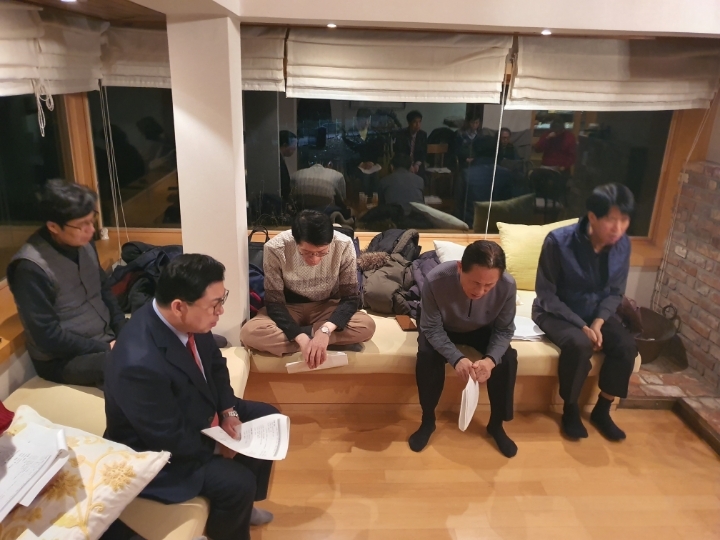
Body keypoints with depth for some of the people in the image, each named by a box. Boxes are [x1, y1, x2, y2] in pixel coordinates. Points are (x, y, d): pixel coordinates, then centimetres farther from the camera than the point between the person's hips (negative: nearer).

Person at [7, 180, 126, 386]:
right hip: (62, 358, -7)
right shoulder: (31, 267, -21)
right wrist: (106, 348, -18)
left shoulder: (84, 243, -1)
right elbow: (48, 337, -20)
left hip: (107, 337, 7)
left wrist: (124, 332, -1)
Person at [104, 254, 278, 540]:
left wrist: (228, 411, -8)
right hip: (159, 449, -8)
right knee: (238, 483, -22)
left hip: (199, 411, 9)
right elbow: (169, 439, -29)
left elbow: (215, 364, 3)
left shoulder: (188, 320, -16)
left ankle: (243, 506, 30)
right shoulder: (140, 364, -39)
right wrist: (217, 448, -15)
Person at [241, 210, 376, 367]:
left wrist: (325, 329, -38)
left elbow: (350, 298, -19)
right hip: (289, 308, 1)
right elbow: (274, 303, -21)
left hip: (326, 307, 0)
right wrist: (302, 339, -36)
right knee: (249, 333, -30)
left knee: (367, 326, -29)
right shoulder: (275, 248, -26)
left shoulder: (344, 245, -24)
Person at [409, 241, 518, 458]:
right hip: (443, 329, -1)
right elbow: (431, 329, -27)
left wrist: (490, 359, -38)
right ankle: (428, 420, -4)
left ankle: (496, 424, 1)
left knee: (507, 358, -22)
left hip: (483, 330, 2)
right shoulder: (435, 280, -38)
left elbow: (504, 330, -18)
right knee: (427, 356, -28)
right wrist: (456, 359, -43)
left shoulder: (507, 285, -32)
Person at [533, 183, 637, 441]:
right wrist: (581, 326, -25)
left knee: (626, 346, -19)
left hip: (596, 312, 5)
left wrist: (598, 323, -16)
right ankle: (570, 409, -6)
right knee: (579, 345, -33)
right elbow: (546, 294, -19)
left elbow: (615, 293, 1)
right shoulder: (558, 241, -25)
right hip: (556, 311, -5)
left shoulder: (622, 245, -10)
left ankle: (601, 411, 3)